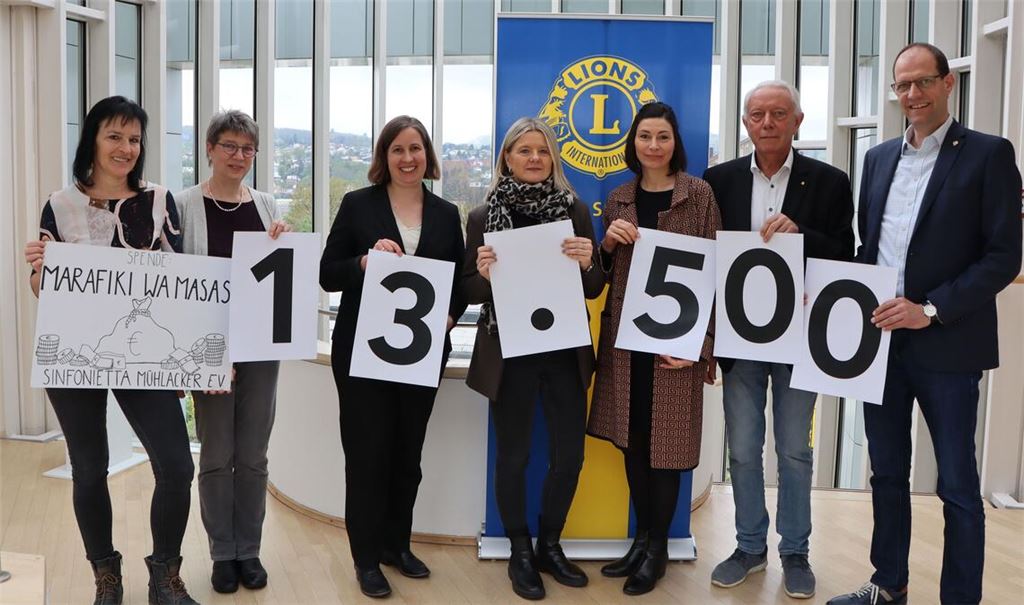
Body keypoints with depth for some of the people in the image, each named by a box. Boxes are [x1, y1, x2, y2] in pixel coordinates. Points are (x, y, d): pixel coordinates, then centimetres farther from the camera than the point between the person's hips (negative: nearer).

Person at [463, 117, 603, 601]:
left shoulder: (574, 210, 3)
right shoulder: (483, 217, -1)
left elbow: (594, 289, 5)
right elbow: (469, 292, 2)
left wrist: (585, 264, -16)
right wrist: (484, 274, -18)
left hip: (566, 351, 2)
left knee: (570, 453, 7)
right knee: (513, 454, 7)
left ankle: (550, 545, 29)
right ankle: (520, 552, 26)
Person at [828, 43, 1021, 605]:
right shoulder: (878, 157, 11)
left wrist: (930, 310, -17)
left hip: (945, 343, -5)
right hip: (881, 338, 5)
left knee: (957, 482, 5)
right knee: (887, 471, 15)